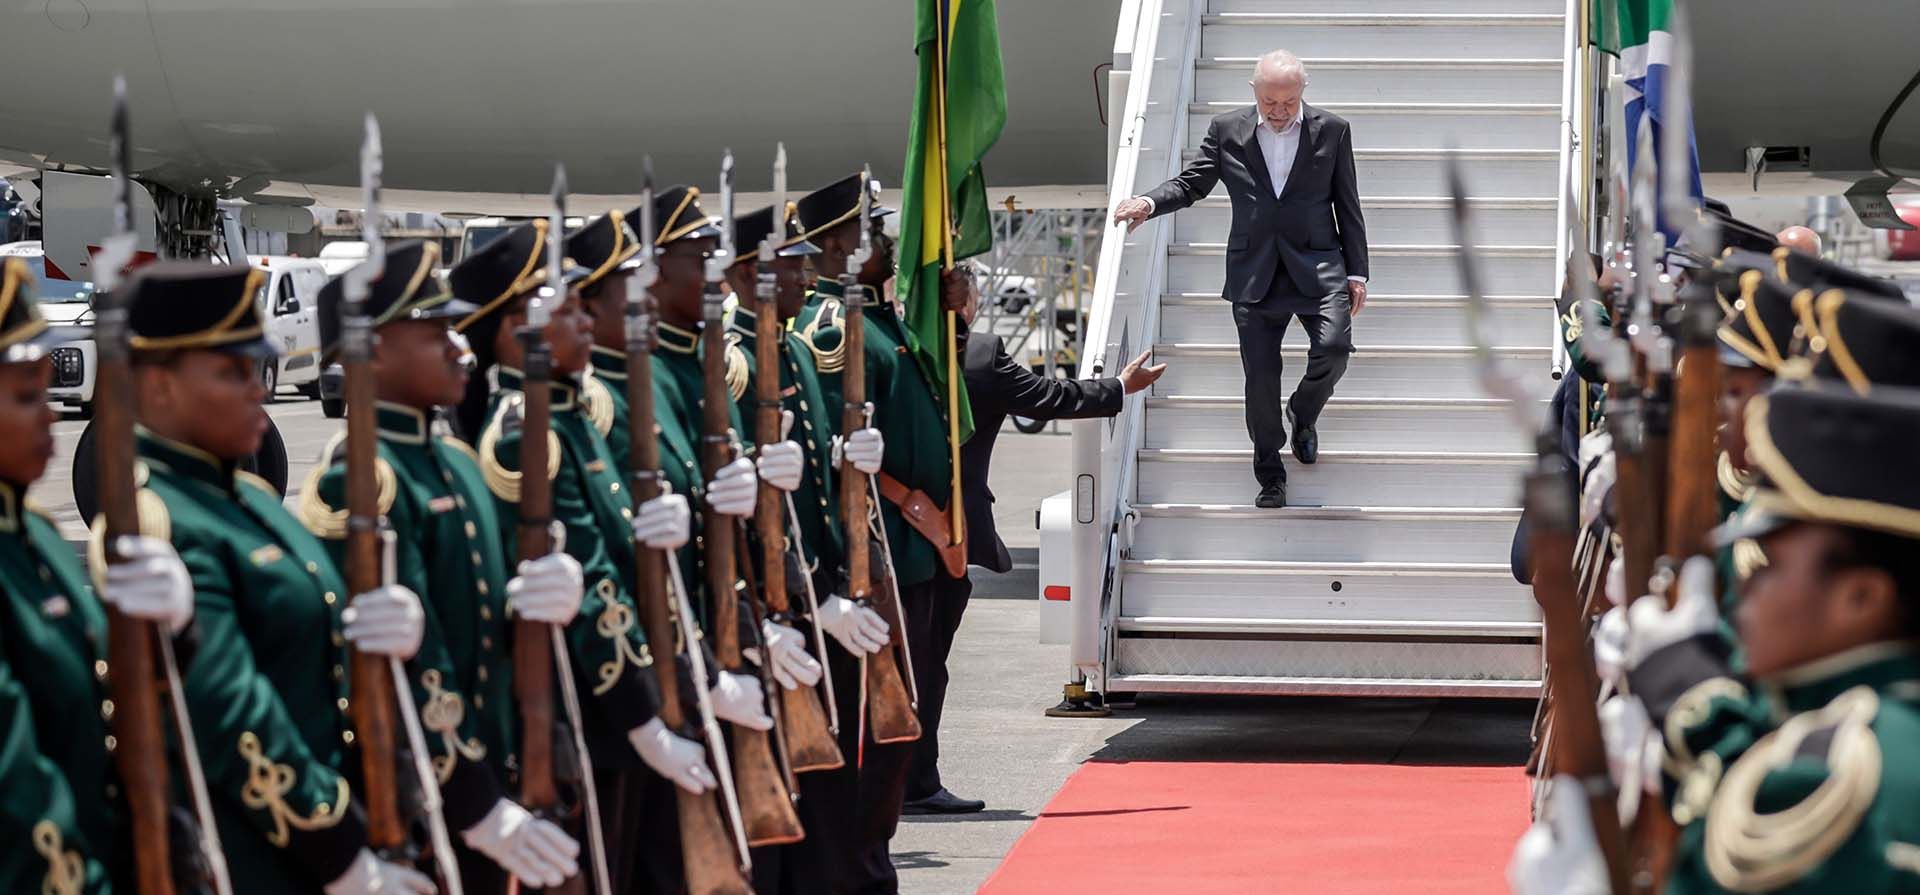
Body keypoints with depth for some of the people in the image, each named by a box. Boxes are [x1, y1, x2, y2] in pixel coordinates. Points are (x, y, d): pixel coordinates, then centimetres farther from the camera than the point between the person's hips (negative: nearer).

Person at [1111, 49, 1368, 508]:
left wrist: (1356, 272, 4)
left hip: (1316, 265, -1)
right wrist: (1150, 203, -12)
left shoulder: (1332, 131, 3)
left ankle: (1303, 414, 12)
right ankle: (1270, 475, 18)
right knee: (1260, 377, 1)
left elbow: (1347, 206, 6)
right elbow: (1193, 183, 9)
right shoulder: (1226, 131, 4)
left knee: (1333, 349, -21)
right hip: (1255, 273, 1)